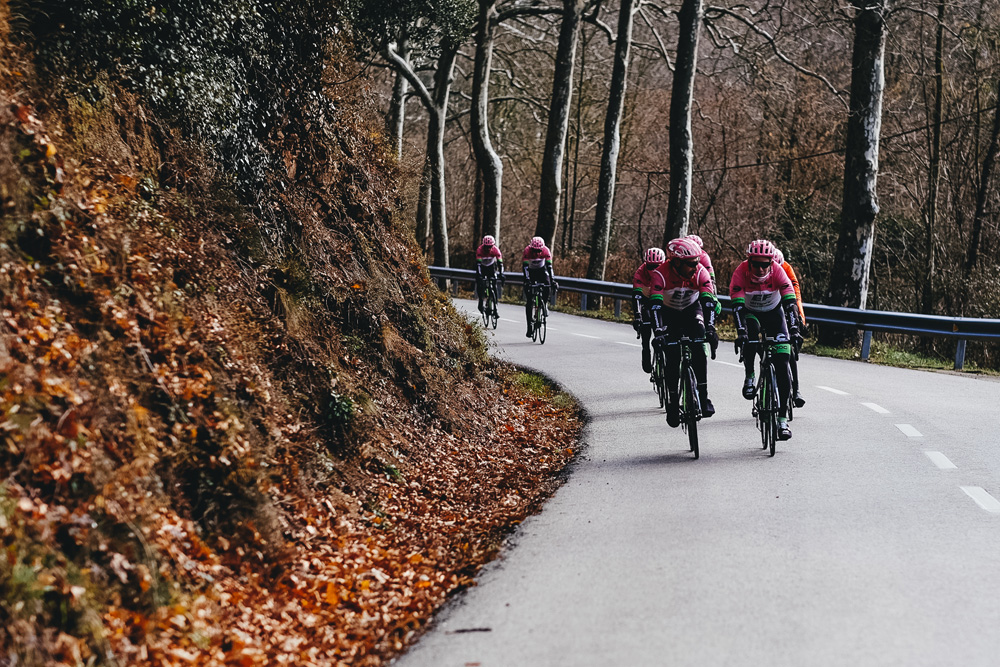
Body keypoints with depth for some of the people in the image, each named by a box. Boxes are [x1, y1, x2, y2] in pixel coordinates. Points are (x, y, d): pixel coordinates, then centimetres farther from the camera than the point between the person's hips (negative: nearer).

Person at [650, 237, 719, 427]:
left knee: (699, 347, -21)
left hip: (691, 308, 1)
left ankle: (703, 396, -16)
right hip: (669, 312, -1)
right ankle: (673, 402, 0)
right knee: (672, 356, -12)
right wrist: (659, 331, -52)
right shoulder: (661, 274, -32)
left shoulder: (700, 272, -26)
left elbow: (708, 302, -34)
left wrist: (710, 329, -47)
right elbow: (655, 304, -39)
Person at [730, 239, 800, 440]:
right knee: (749, 335, -38)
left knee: (782, 365, -12)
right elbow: (737, 306, -34)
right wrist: (741, 331, -48)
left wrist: (794, 329, -45)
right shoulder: (741, 273, -28)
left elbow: (789, 302, -32)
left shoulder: (777, 272, -27)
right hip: (750, 312, 0)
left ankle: (782, 418, -7)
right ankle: (749, 376, -14)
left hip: (773, 312, 1)